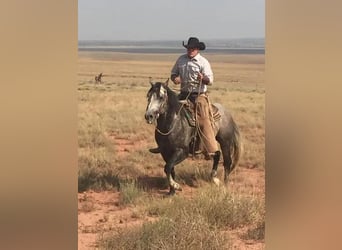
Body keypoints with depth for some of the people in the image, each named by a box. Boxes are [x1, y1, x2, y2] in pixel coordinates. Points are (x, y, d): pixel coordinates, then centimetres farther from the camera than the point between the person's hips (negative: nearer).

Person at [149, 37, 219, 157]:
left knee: (203, 120, -17)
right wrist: (174, 78, -5)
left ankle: (211, 150, -17)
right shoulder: (181, 59, 8)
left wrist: (203, 78, -33)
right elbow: (173, 73, 19)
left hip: (199, 95, -6)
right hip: (184, 94, 6)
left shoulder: (203, 62, -6)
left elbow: (210, 80, -10)